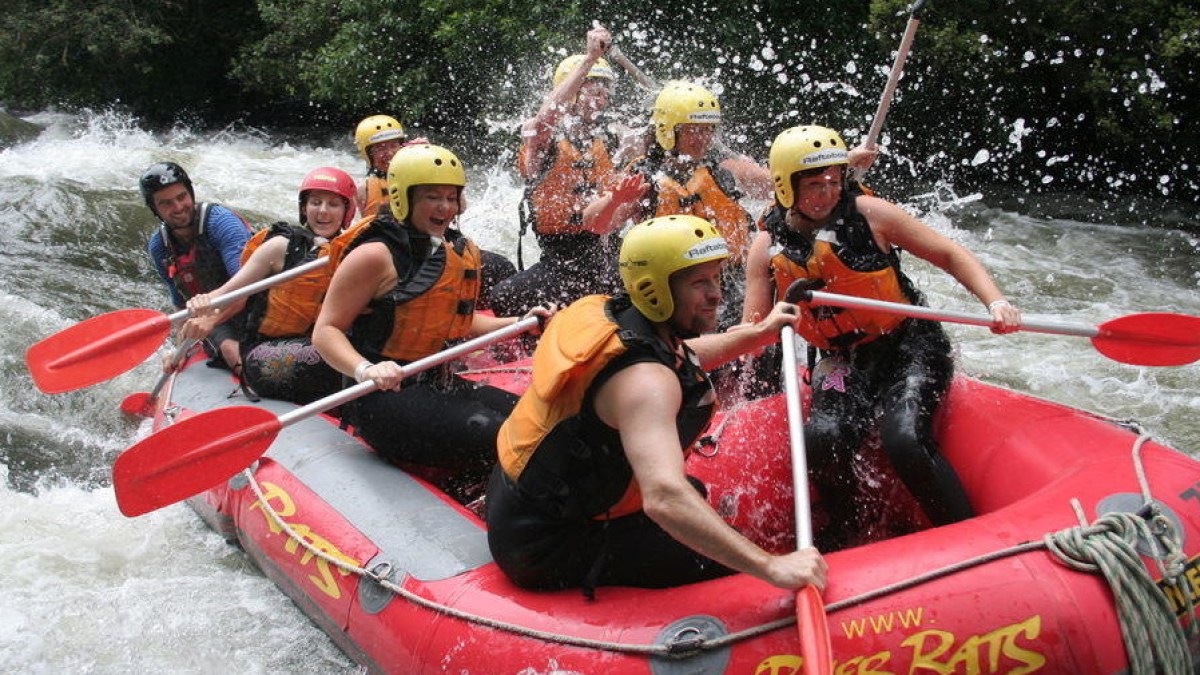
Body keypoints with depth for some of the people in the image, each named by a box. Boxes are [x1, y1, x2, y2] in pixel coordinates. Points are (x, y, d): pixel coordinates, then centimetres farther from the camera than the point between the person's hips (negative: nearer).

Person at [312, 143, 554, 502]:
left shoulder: (462, 252, 13)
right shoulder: (376, 255, -11)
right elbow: (326, 331, -12)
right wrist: (366, 370, -31)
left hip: (440, 386, 8)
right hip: (385, 396, -8)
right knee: (497, 438, -22)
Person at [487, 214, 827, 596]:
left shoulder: (608, 312, 0)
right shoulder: (643, 379, -30)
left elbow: (679, 356, 24)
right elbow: (664, 499, -44)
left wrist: (759, 332, 24)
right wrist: (771, 567, -44)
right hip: (547, 548, -10)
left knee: (696, 492, 27)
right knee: (724, 563, -15)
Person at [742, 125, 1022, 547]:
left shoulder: (866, 213, -8)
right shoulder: (768, 245, 0)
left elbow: (950, 256, -3)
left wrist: (996, 303, -18)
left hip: (911, 344, -2)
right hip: (845, 361, 3)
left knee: (904, 440, -29)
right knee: (823, 440, -26)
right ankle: (842, 539, 4)